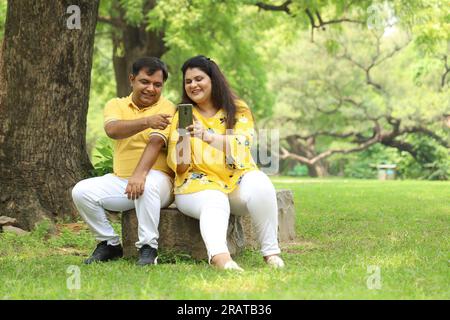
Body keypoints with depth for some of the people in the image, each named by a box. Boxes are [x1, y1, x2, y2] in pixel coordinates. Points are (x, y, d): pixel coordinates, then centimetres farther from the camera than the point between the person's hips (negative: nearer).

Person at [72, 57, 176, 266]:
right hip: (120, 179, 4)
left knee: (147, 184, -37)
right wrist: (146, 121, -33)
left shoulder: (166, 108, -3)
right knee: (82, 191, -16)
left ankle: (148, 248, -25)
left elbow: (155, 143, -20)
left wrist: (140, 174, -36)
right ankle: (110, 243, 1)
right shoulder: (116, 105, 8)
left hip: (156, 180, -4)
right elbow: (112, 130, -16)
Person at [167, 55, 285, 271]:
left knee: (260, 185, -32)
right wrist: (183, 139, -20)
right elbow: (178, 167, 0)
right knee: (214, 202, -35)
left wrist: (209, 137, -29)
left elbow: (241, 146, -12)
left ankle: (271, 251, -25)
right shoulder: (182, 115, 9)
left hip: (237, 180, 1)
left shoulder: (238, 110, 8)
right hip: (199, 182, -1)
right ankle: (219, 256, -61)